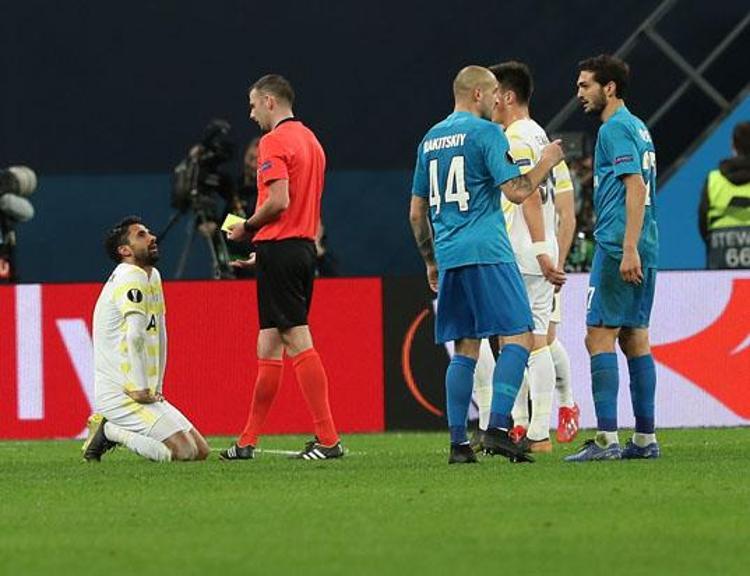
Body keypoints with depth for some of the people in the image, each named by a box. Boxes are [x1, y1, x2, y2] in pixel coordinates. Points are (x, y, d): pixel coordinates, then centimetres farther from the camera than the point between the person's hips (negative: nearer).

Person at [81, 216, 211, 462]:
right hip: (119, 393, -10)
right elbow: (134, 335, -26)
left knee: (201, 451, 7)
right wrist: (139, 388, -24)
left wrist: (156, 387, 11)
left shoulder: (153, 276, 16)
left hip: (144, 393, 10)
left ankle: (109, 428, 9)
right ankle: (109, 430, -7)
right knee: (184, 451, -20)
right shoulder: (131, 277, -14)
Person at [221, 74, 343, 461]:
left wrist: (247, 228, -5)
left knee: (297, 341, -10)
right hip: (305, 247, 9)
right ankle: (248, 441, 17)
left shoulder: (273, 142, -11)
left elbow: (279, 200, -21)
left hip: (279, 250, -9)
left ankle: (327, 439, -13)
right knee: (269, 345, 13)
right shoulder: (310, 140, 18)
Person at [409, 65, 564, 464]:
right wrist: (545, 164, 4)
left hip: (448, 256, 7)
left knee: (465, 349, 9)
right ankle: (497, 427, -19)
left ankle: (458, 443, 3)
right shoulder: (485, 133, -4)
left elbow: (417, 211, 21)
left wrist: (431, 262, 28)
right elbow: (516, 191, -12)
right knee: (519, 336, -6)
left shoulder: (430, 139, 18)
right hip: (486, 252, -7)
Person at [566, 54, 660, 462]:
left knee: (599, 337, -9)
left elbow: (635, 186, -19)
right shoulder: (638, 128, 19)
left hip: (618, 247, -10)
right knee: (634, 338, 10)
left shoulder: (615, 129, -10)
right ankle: (645, 439, 10)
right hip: (642, 251, 10)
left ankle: (607, 439, -13)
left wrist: (628, 249, -24)